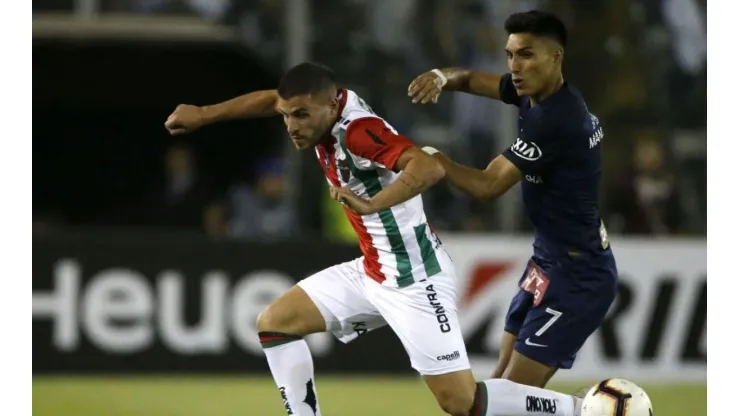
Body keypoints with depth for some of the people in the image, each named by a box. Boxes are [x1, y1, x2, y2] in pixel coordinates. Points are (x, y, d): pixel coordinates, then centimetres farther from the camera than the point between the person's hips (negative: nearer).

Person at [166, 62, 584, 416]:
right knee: (274, 323, 12)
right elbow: (272, 99, 20)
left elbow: (430, 167, -40)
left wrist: (371, 204, -50)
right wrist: (204, 114, 22)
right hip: (373, 272, 9)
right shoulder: (329, 105, -1)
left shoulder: (358, 129, -25)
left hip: (415, 280, -9)